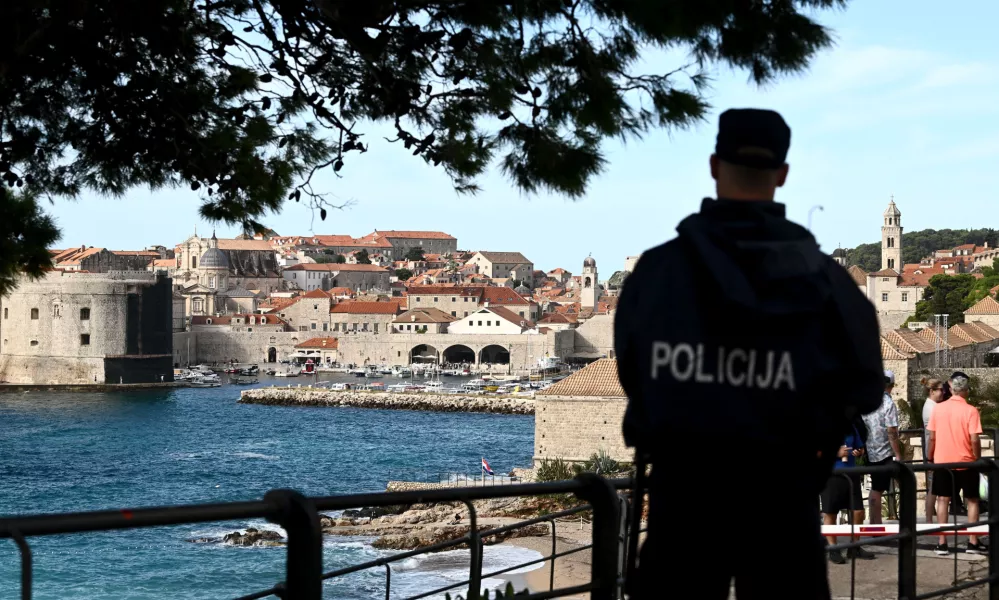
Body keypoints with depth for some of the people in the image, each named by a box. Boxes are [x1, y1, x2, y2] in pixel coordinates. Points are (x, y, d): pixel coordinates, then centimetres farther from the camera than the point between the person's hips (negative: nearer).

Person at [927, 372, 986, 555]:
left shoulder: (938, 409, -2)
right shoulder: (970, 411, -12)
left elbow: (932, 437, 1)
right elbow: (974, 440, -16)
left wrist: (930, 458, 12)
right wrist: (978, 459, -2)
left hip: (942, 462, 3)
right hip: (966, 463, -2)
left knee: (943, 500, 8)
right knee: (972, 501, 10)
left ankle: (942, 543, 4)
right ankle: (973, 542, 9)